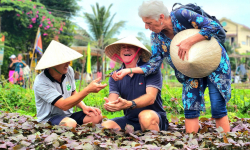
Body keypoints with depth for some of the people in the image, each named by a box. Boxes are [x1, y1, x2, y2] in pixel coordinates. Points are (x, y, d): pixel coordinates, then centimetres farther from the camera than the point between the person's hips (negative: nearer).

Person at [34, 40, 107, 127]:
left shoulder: (69, 71, 0)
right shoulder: (41, 82, -21)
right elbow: (64, 105, -28)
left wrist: (84, 107, -5)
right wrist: (88, 90, -32)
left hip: (68, 115, 7)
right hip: (48, 120, -7)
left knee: (97, 117, -18)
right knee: (70, 123, -39)